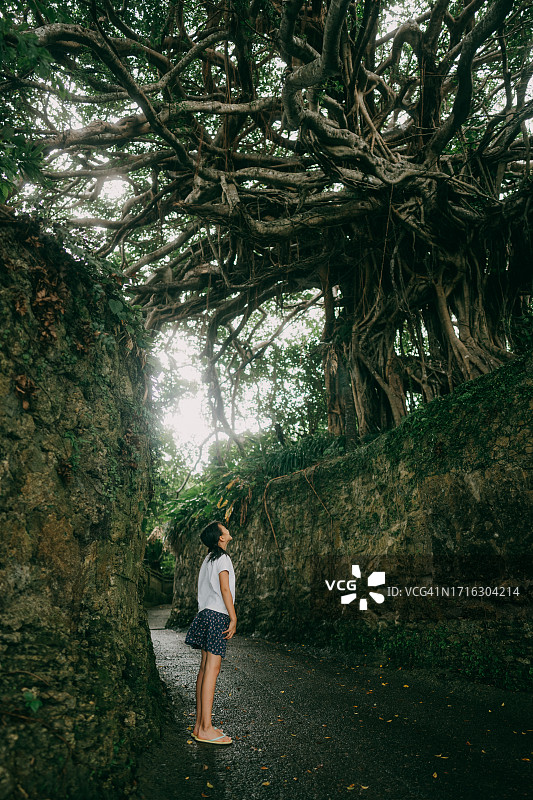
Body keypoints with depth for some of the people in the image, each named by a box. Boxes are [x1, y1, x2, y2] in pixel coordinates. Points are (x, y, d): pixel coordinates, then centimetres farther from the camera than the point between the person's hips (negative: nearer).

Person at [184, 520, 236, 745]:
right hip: (217, 615, -9)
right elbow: (224, 589, -14)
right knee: (212, 669, -8)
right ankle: (206, 729, -7)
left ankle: (200, 724, 15)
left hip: (205, 614, 9)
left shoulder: (208, 559, 18)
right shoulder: (222, 558, -8)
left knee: (205, 668, 10)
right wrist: (234, 617, -13)